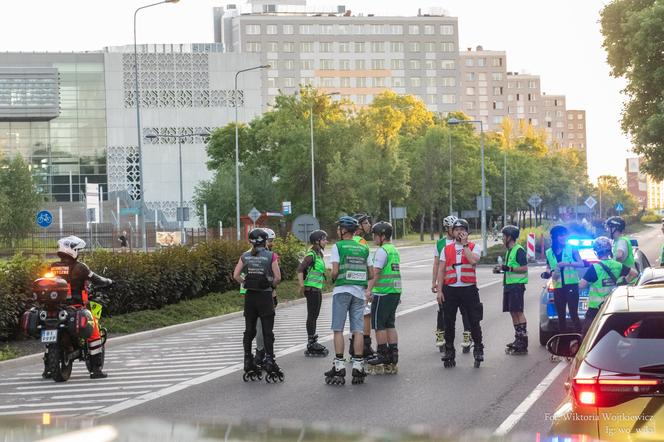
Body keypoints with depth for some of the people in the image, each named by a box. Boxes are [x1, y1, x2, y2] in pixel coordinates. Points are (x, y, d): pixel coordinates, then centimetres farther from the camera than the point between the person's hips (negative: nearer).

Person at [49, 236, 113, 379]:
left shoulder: (52, 267, 3)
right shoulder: (79, 267, -11)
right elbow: (97, 280, -5)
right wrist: (108, 281, 14)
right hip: (77, 307, -5)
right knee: (94, 334, 6)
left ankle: (48, 368, 18)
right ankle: (95, 369, 0)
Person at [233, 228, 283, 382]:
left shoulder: (245, 256, 1)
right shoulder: (270, 256, -8)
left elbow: (236, 275, -1)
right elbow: (277, 277, -10)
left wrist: (246, 284, 11)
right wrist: (272, 287, 8)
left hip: (249, 296, 3)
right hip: (265, 296, -3)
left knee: (249, 331, 11)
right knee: (267, 331, 3)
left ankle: (249, 365, 13)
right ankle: (269, 362, -1)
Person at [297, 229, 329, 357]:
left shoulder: (319, 254, 14)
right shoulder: (311, 255, -15)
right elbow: (300, 269, -23)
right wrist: (302, 286, -26)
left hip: (317, 288, 9)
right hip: (311, 288, -9)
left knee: (315, 316, 14)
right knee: (311, 316, -6)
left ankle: (313, 342, 21)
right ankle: (311, 344, -3)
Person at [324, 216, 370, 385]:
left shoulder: (338, 246, -3)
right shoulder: (364, 249, 11)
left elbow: (334, 271, -10)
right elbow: (371, 274, 9)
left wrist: (332, 279, 11)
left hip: (342, 290, -4)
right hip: (359, 291, 4)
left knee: (338, 330, 0)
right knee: (358, 330, 3)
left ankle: (339, 366, -5)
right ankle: (358, 367, 1)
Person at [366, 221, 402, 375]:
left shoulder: (381, 251, -13)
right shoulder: (394, 251, 16)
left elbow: (376, 273, -19)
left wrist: (369, 289, -20)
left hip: (383, 292, -9)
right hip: (395, 291, 9)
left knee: (379, 325, -1)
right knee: (390, 324, 12)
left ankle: (382, 355, 1)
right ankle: (393, 353, 10)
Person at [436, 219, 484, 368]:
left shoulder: (473, 247, 4)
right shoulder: (447, 249, 12)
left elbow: (473, 260, -18)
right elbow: (441, 270, 10)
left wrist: (464, 244, -11)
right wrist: (439, 290, 2)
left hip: (469, 288, -2)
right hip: (450, 289, 2)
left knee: (474, 321, 0)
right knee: (449, 322, 5)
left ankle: (478, 349, 13)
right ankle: (449, 351, 16)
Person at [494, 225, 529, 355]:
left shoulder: (519, 250, -10)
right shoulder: (509, 251, 19)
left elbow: (524, 268, -16)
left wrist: (509, 268, -22)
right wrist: (501, 269, 16)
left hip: (517, 285, -10)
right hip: (509, 285, 10)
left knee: (518, 312, -12)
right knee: (513, 312, 11)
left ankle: (522, 344, -14)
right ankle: (518, 340, 17)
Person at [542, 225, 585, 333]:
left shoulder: (571, 249, 1)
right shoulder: (549, 253, 9)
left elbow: (581, 264, -6)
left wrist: (567, 263, -21)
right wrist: (547, 273, -5)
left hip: (571, 285, -4)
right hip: (558, 287, 4)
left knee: (573, 314, -10)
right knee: (561, 316, 8)